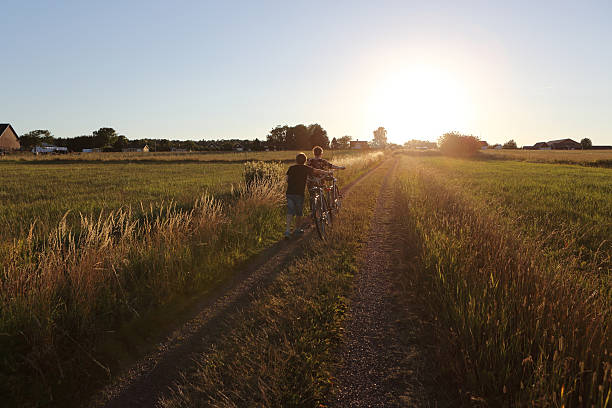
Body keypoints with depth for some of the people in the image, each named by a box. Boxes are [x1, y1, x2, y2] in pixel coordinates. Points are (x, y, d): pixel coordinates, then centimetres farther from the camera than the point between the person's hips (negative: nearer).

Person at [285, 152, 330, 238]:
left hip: (289, 193, 3)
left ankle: (288, 230, -9)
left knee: (290, 212, 4)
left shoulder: (291, 168, 10)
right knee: (299, 212, 13)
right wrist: (326, 172, 27)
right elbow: (317, 171, 11)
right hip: (299, 193, -3)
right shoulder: (305, 168, 1)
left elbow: (287, 179, 10)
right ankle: (297, 229, 27)